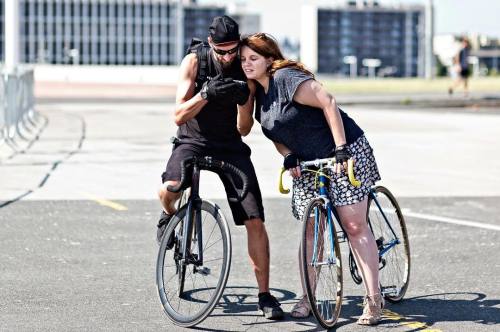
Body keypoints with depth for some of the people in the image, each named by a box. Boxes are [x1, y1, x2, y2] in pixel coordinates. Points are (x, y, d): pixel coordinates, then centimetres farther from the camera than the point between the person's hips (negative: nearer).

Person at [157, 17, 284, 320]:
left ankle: (265, 295, 3)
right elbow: (179, 115, -17)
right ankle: (170, 216, 4)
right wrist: (206, 94, -34)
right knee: (168, 190, -34)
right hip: (193, 140, -1)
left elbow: (244, 129, -9)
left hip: (230, 145, 1)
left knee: (255, 221, -8)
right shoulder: (194, 61, -13)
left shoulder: (246, 69, -10)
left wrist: (244, 100, -29)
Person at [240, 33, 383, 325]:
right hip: (307, 165, 8)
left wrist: (341, 149, -25)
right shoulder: (258, 94, 9)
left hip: (345, 153, -8)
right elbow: (276, 134, 17)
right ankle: (307, 298, 11)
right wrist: (288, 157, -4)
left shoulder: (286, 78, -17)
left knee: (355, 225, -10)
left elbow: (328, 103, -23)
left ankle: (374, 299, -8)